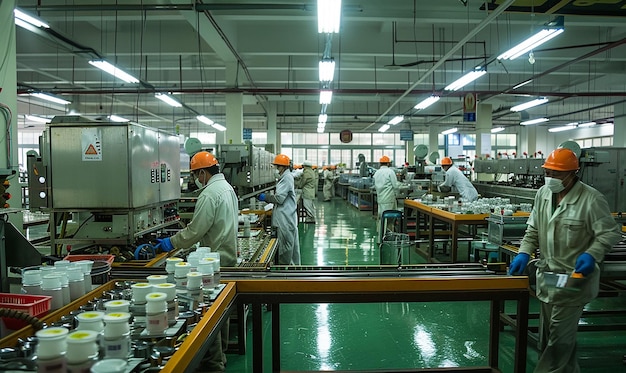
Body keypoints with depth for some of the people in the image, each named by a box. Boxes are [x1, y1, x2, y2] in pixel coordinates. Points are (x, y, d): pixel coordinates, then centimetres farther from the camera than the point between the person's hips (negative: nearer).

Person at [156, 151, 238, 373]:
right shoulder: (227, 187, 12)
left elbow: (195, 230, -20)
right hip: (227, 255, 10)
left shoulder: (210, 194, -19)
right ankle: (220, 354, 31)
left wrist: (171, 243, -5)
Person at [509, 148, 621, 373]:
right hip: (548, 275, 7)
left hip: (574, 277, -7)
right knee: (547, 334, 19)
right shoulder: (543, 193, 3)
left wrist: (591, 254, -25)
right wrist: (524, 253, -3)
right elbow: (533, 229, 10)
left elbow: (610, 233, -10)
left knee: (559, 337, -1)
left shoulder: (591, 199, -17)